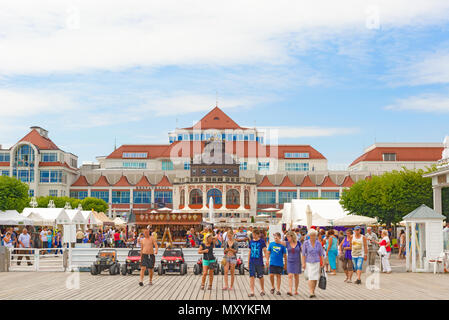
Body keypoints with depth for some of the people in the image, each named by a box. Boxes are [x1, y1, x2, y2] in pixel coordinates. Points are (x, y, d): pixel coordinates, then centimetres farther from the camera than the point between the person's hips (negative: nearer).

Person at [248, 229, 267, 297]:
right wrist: (248, 261, 14)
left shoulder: (262, 241, -4)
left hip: (259, 262, -2)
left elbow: (265, 251, -6)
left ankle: (262, 290, 28)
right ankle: (251, 292, -6)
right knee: (252, 276, -6)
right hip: (252, 262, 2)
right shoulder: (251, 242, 7)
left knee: (260, 276, 10)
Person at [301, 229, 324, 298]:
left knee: (315, 278, 3)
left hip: (317, 263, 3)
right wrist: (303, 263, -7)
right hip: (309, 263, -2)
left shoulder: (318, 243, 2)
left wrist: (322, 262, 4)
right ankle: (311, 293, -17)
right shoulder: (306, 243, -5)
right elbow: (303, 254, -3)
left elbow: (321, 253, 8)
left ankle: (313, 291, 15)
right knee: (311, 278, -13)